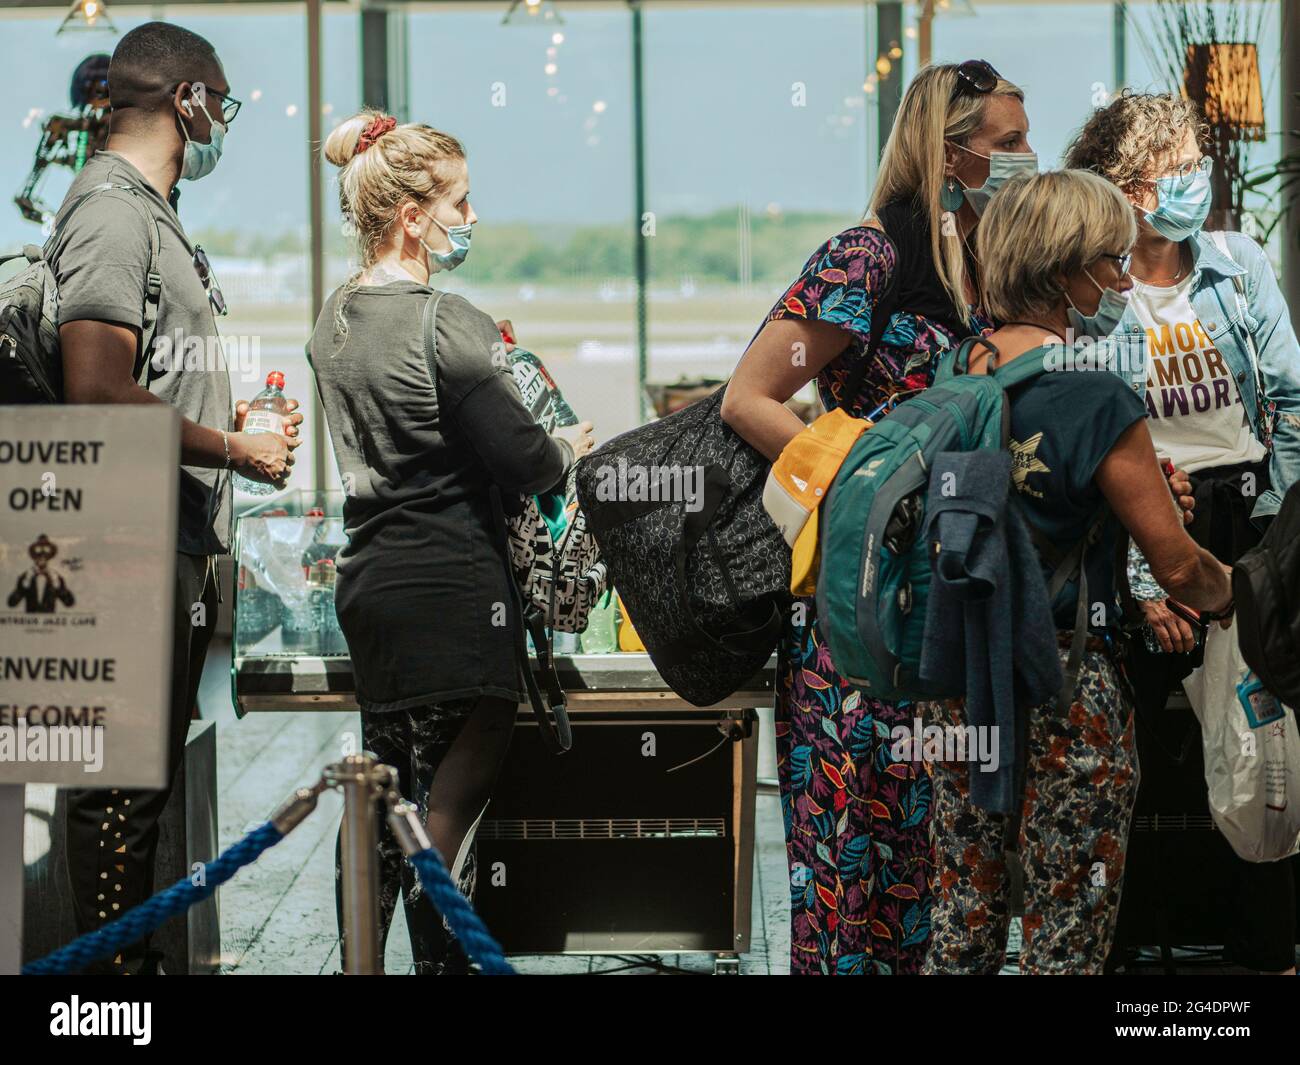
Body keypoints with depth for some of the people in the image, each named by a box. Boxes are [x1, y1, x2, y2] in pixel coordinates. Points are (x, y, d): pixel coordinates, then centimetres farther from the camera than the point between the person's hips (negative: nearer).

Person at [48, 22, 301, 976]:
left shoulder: (154, 211, 20)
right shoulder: (113, 208, -13)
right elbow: (98, 391, -23)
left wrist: (240, 422, 16)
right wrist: (235, 450, -15)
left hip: (181, 548, 10)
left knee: (153, 771, 15)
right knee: (123, 781, -6)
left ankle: (137, 956, 24)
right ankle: (114, 963, 0)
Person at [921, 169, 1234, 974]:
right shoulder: (1095, 397, -16)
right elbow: (1181, 568, -12)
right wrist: (1237, 594, 10)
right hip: (1067, 688, -7)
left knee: (963, 917, 14)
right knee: (1068, 934, 3)